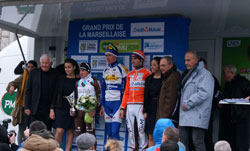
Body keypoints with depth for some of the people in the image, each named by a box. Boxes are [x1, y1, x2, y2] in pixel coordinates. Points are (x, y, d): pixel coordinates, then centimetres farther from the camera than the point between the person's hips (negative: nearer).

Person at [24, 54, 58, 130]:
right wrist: (27, 107, -1)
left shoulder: (55, 74, 2)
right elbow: (28, 91, 5)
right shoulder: (33, 72, 5)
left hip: (49, 110, 0)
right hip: (35, 109, 0)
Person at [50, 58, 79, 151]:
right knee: (59, 131, -8)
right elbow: (56, 94, 8)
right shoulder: (61, 79, 8)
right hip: (61, 107, 1)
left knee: (70, 130, 4)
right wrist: (52, 109, 3)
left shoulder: (78, 80, 2)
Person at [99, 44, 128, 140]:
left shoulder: (122, 69, -4)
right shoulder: (105, 71, 16)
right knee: (108, 133, 8)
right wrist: (102, 106, 16)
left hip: (118, 102, -6)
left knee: (114, 132, -14)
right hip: (107, 103, 6)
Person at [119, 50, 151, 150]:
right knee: (130, 130, 7)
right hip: (129, 106, 6)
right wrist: (122, 108, 13)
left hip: (140, 106, -6)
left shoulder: (146, 73, 0)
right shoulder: (130, 74, 18)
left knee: (141, 130, -10)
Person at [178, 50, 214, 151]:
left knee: (198, 143, -8)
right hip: (185, 116, 9)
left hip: (197, 116, -9)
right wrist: (183, 104, 11)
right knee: (182, 142, 10)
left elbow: (204, 93, -19)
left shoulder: (204, 74, -8)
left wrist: (187, 104, -15)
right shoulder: (188, 74, 22)